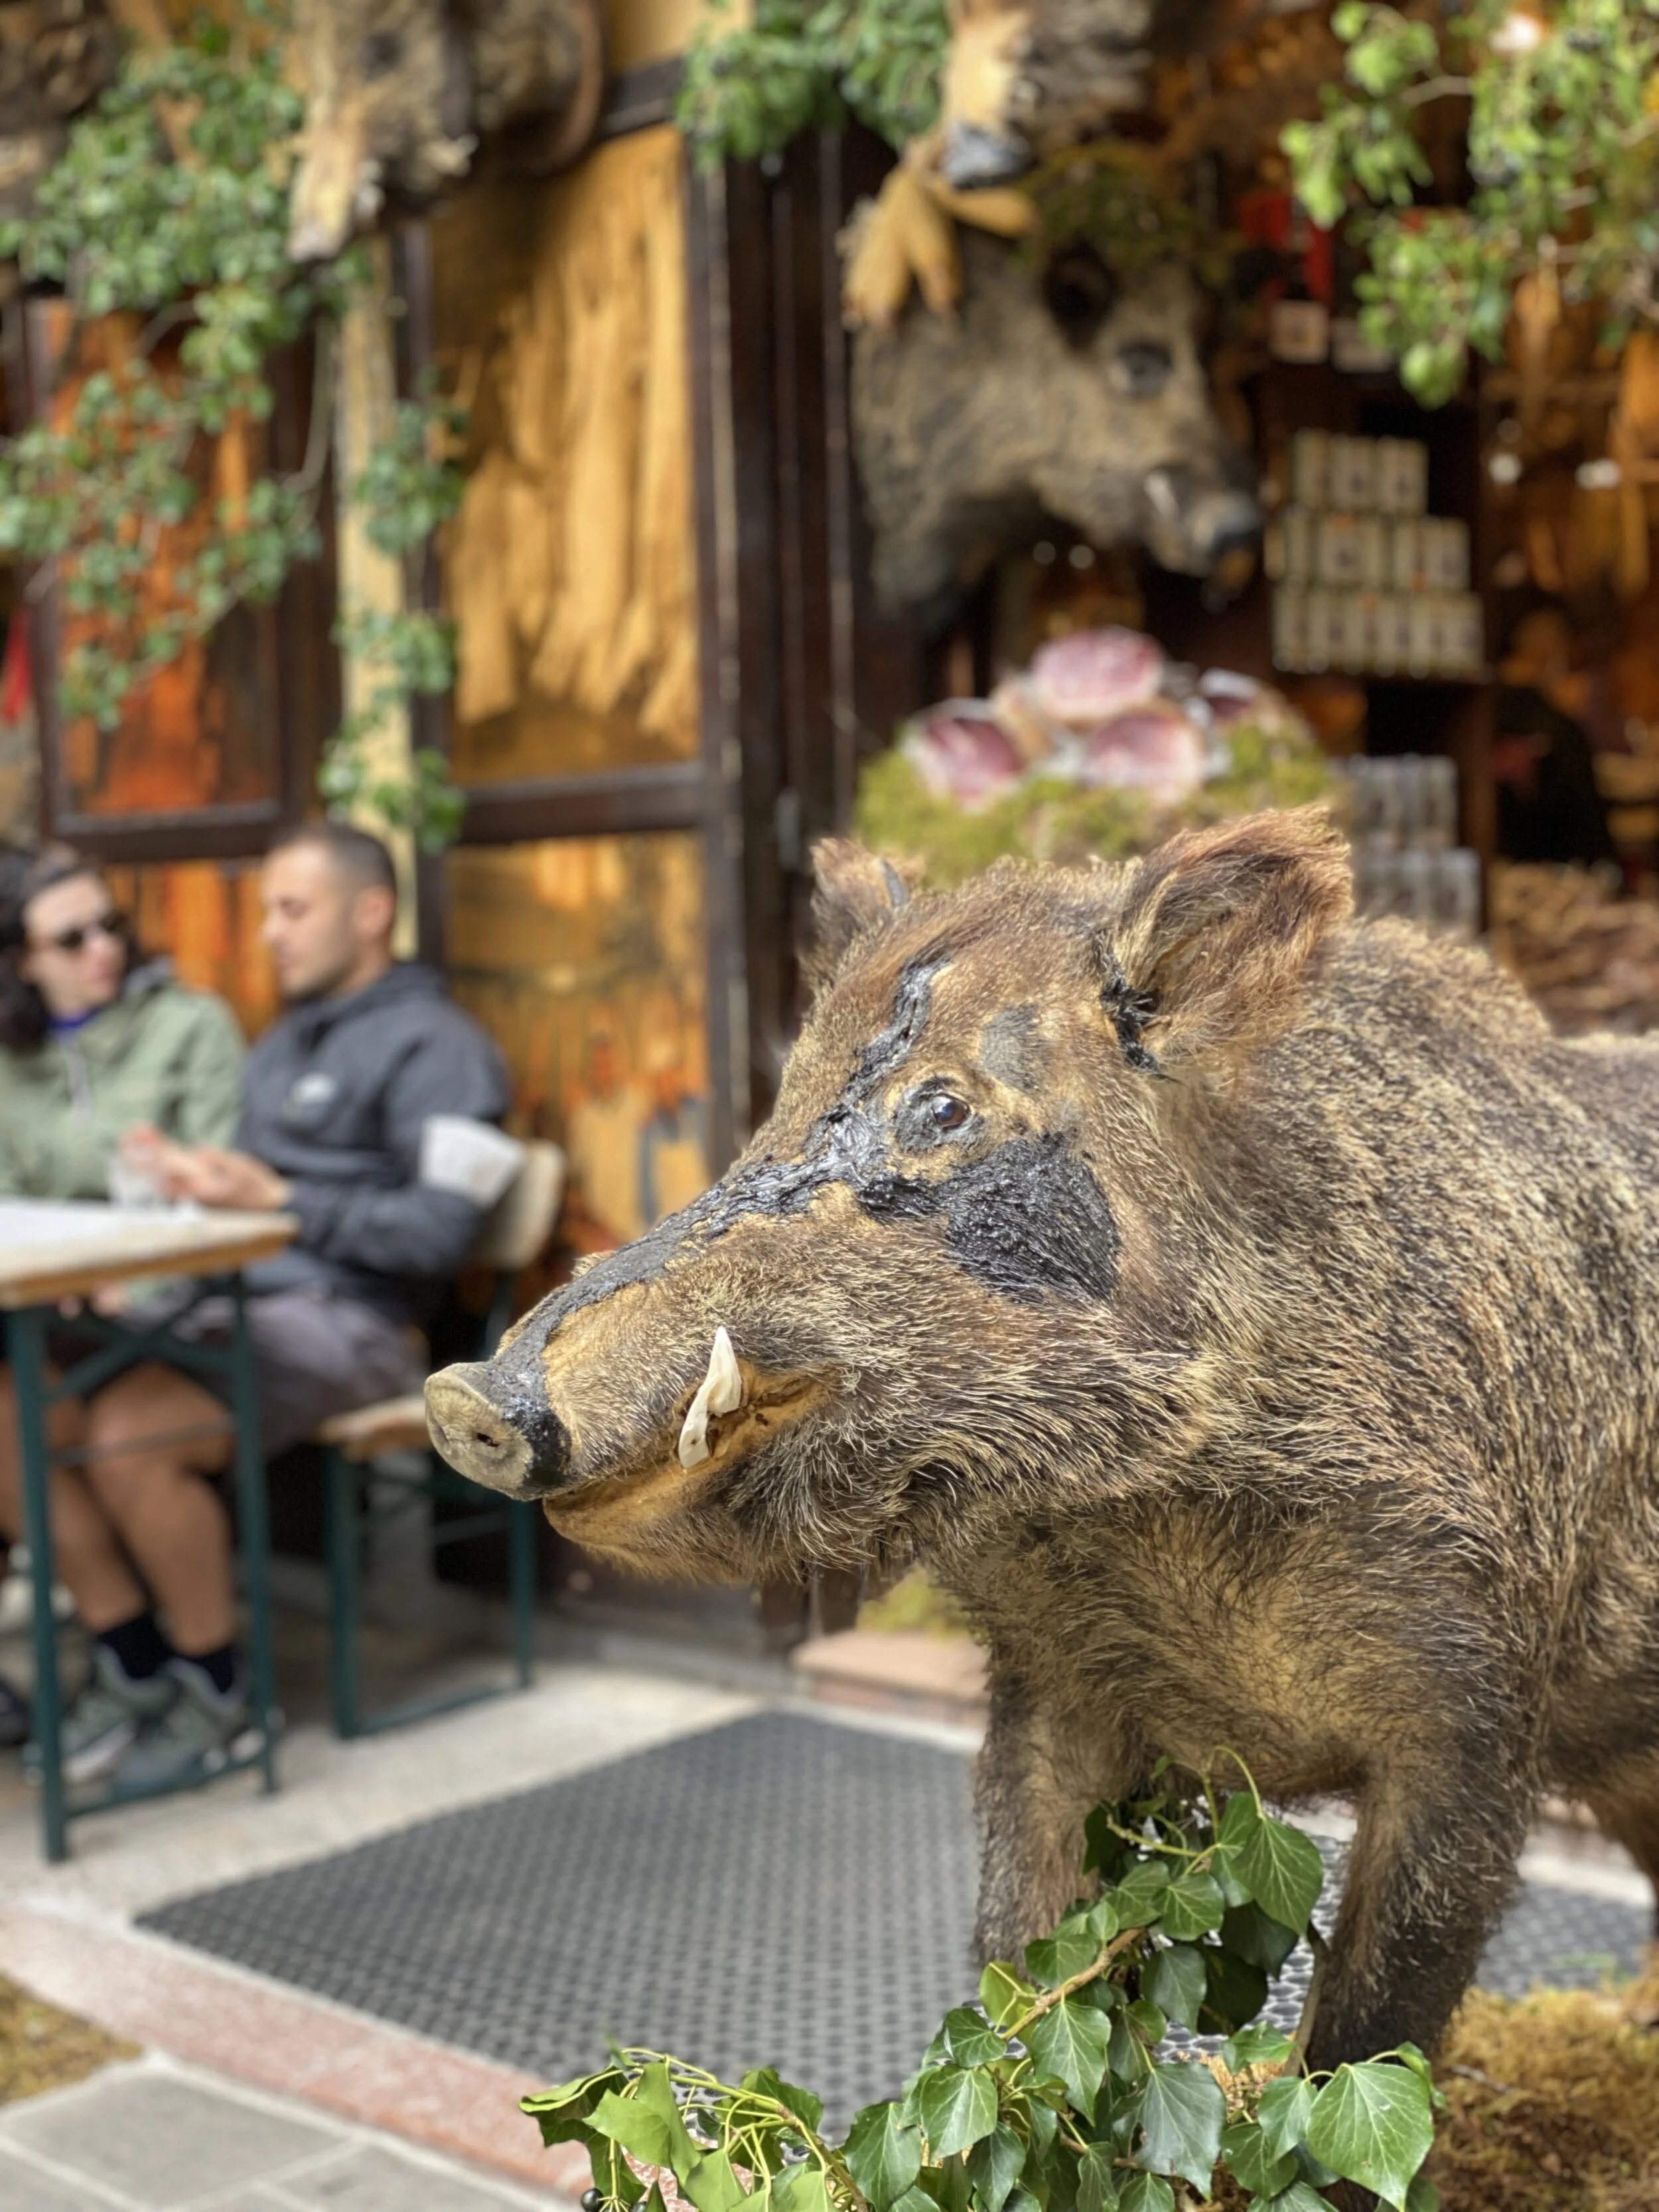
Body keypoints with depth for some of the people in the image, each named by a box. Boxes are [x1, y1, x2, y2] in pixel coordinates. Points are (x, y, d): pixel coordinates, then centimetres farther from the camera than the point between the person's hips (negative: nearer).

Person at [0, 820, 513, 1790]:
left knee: (129, 1434, -29)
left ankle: (218, 1687, -7)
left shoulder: (435, 1046, -4)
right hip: (234, 1303, 8)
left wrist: (279, 1200, -16)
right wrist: (194, 1176, 2)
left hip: (346, 1320, -8)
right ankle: (130, 1663, 2)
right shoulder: (285, 1040, 24)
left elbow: (440, 1235, -14)